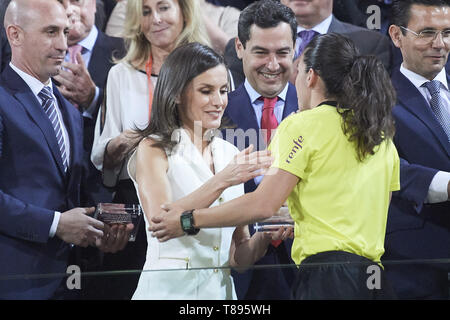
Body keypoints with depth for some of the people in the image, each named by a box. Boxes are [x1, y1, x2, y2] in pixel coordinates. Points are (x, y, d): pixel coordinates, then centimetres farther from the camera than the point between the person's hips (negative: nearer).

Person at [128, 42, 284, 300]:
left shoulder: (230, 154, 11)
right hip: (170, 289, -5)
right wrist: (221, 181, -26)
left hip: (222, 288, 5)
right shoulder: (153, 149, -3)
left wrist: (267, 235, -8)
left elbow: (238, 255, 11)